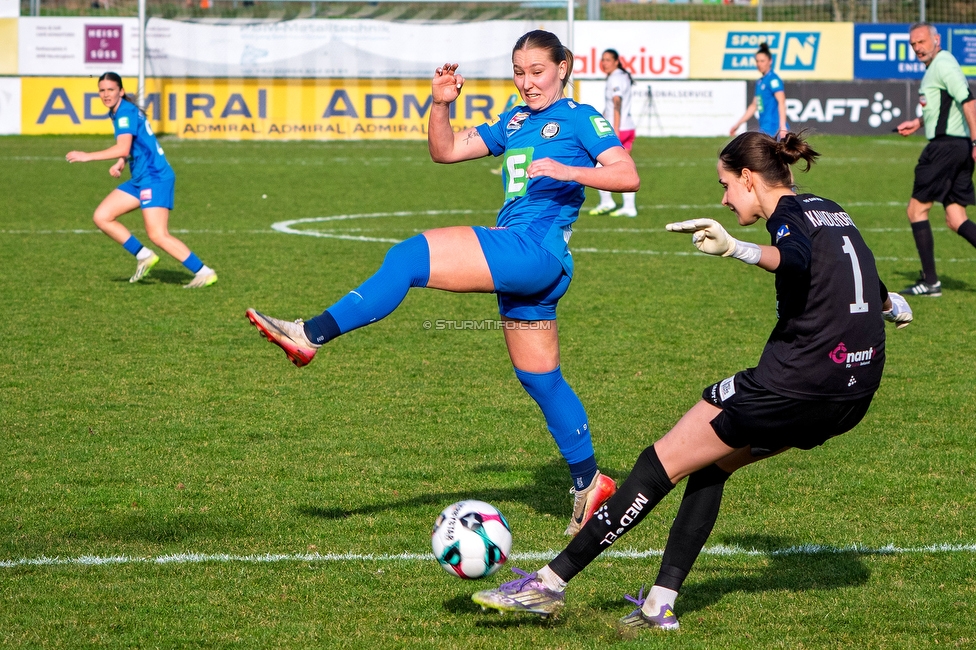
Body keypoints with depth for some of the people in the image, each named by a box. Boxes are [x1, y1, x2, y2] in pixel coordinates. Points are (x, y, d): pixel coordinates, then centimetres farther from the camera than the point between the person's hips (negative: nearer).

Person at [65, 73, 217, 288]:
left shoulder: (126, 112, -15)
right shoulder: (117, 112, 14)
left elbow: (123, 149, -29)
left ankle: (204, 272, -12)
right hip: (140, 180, 10)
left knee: (158, 235, -17)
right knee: (101, 217, 4)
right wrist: (120, 163, 10)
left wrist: (87, 157, -24)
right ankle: (144, 256, 10)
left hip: (155, 178, -10)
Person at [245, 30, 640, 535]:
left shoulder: (579, 118, 1)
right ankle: (589, 483, 22)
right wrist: (440, 105, 6)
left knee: (409, 257, -20)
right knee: (541, 380, 13)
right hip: (514, 259, 9)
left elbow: (629, 177, -11)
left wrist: (566, 170, -22)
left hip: (535, 251, -9)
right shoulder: (515, 123, 23)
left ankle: (313, 335, -25)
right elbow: (445, 150, 24)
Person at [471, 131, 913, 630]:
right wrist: (890, 304, 57)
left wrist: (736, 249, -49)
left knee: (662, 463, -3)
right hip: (854, 393, 9)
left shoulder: (789, 211, -8)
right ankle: (661, 603, 11)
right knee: (712, 461, 19)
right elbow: (859, 272, 36)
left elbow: (798, 260, -32)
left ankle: (550, 583, -2)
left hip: (798, 379, -9)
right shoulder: (829, 210, 17)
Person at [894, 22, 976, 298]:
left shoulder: (943, 64, -12)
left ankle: (930, 281, 1)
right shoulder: (934, 67, 19)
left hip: (945, 146, -10)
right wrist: (918, 123, 30)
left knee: (916, 210, -1)